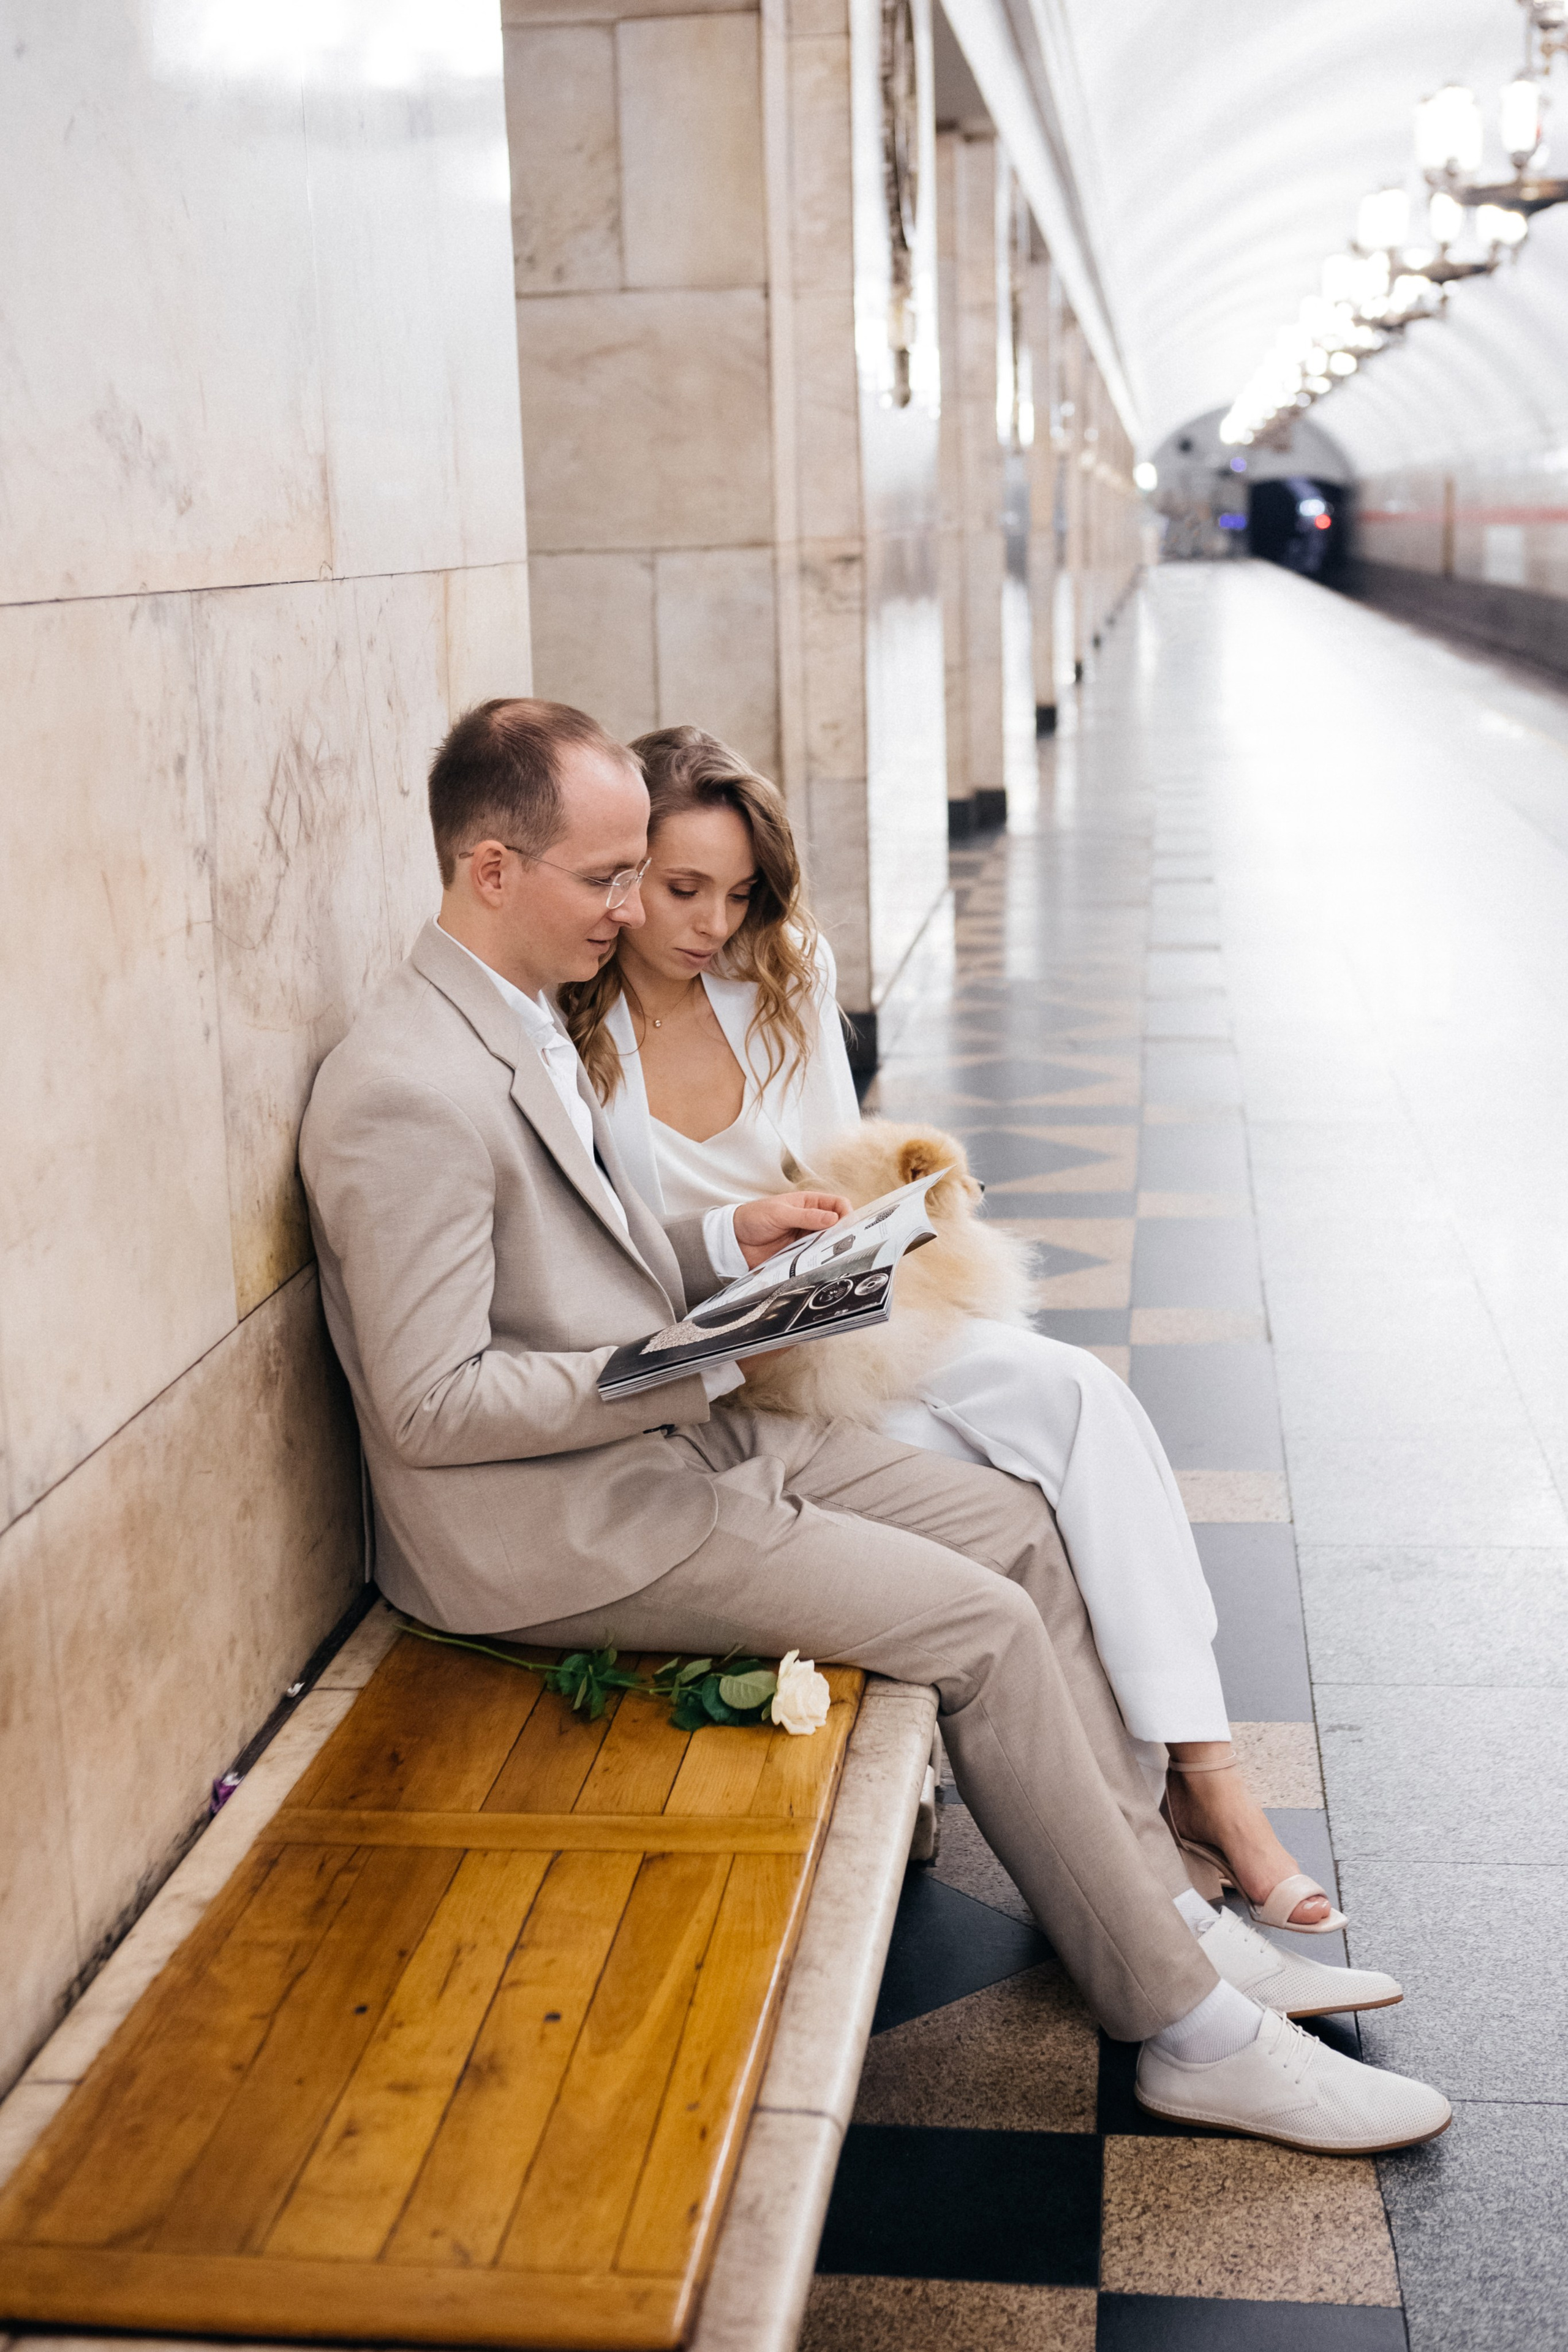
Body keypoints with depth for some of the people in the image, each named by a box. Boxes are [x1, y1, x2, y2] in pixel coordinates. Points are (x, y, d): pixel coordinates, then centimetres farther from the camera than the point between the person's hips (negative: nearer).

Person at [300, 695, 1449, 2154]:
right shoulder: (406, 1091, -23)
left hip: (668, 1435, 10)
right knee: (981, 1626, -14)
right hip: (556, 1529, -10)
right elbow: (430, 1406, -22)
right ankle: (1186, 2028, 0)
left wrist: (723, 1239, 3)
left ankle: (1159, 1909, 13)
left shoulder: (522, 1021, 10)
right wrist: (693, 1365, -23)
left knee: (1015, 1525, 4)